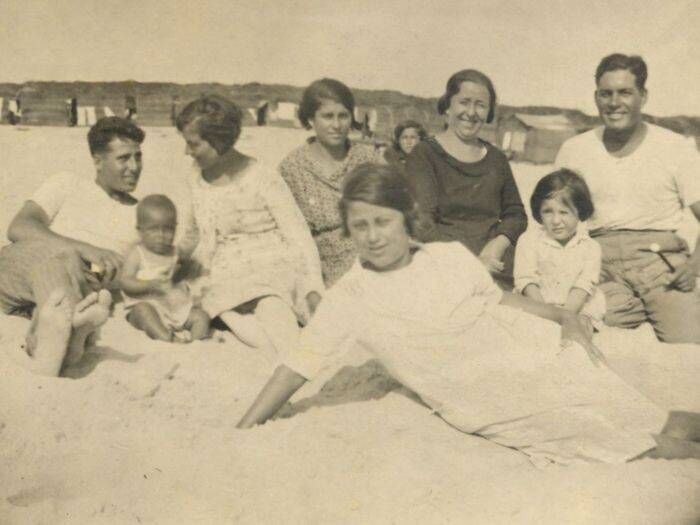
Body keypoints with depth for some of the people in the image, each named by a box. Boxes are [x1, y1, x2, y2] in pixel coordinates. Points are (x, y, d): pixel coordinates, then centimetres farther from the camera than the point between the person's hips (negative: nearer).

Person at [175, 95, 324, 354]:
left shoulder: (263, 178, -4)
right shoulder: (197, 180, 13)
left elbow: (299, 237, -7)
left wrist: (313, 289, -19)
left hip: (273, 269, -4)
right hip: (227, 279, 4)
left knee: (271, 307, -37)